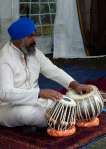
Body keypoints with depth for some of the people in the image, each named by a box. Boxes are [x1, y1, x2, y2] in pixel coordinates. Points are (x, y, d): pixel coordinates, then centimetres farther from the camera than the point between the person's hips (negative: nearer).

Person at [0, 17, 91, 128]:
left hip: (33, 101, 6)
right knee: (26, 112, -37)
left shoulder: (34, 52, 1)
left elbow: (53, 71, 3)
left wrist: (75, 84, -15)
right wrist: (40, 93, -38)